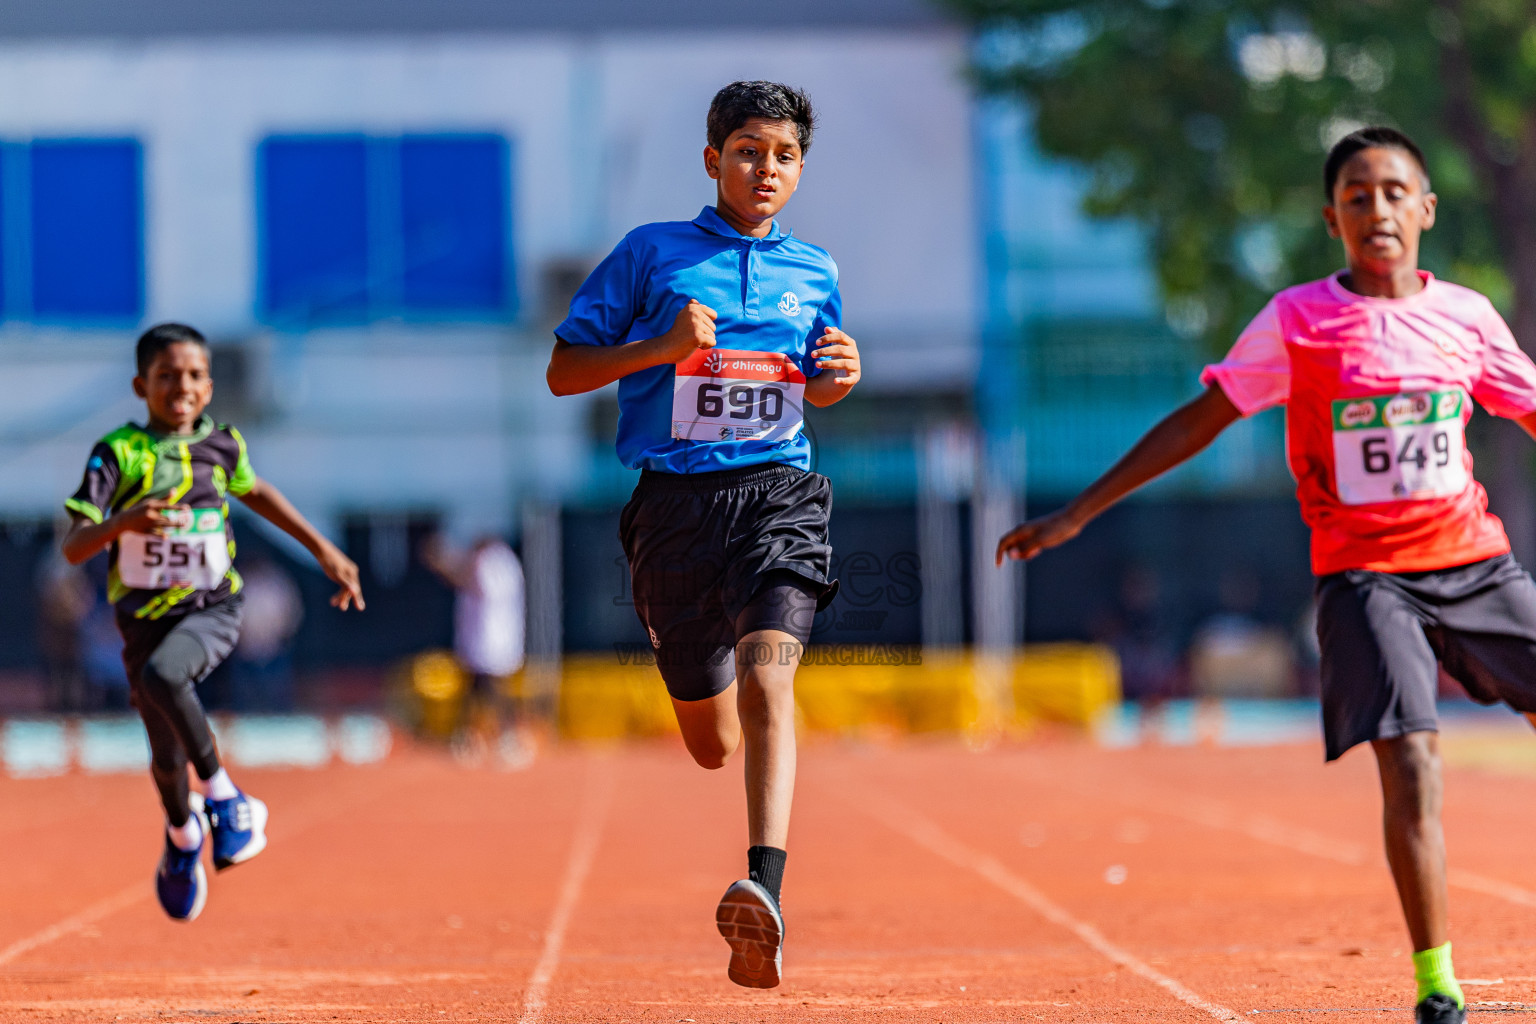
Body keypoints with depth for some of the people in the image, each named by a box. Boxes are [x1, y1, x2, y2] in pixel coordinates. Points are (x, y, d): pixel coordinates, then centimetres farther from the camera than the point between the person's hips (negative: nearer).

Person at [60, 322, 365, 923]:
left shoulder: (222, 445, -1)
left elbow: (252, 490, 23)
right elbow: (73, 548, -18)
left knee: (160, 675, -34)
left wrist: (322, 549, 25)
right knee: (167, 757, 5)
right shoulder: (119, 452, -10)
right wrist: (124, 523, -39)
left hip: (212, 609, -1)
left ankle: (223, 795, -19)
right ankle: (183, 830, 40)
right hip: (145, 617, 1)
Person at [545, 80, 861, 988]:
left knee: (767, 680, -25)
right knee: (713, 744, 6)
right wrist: (664, 347, -12)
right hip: (676, 499, 0)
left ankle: (765, 890, -39)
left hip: (778, 493, 0)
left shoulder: (814, 272, 14)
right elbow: (564, 372, 4)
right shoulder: (651, 254, 4)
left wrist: (842, 373, 5)